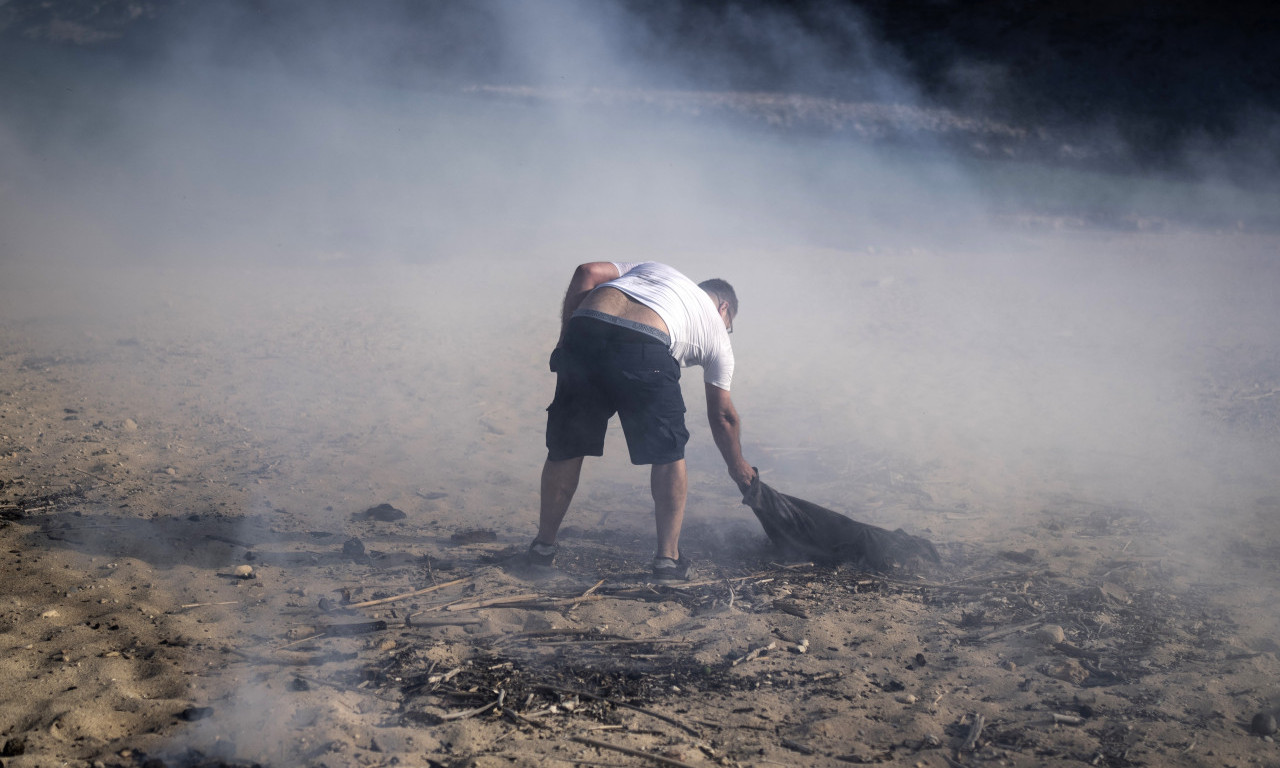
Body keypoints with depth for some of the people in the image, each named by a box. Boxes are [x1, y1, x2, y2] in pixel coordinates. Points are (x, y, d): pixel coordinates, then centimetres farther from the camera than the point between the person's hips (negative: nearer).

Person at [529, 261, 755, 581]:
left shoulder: (650, 268, 38)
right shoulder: (714, 326, 30)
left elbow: (586, 273, 19)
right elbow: (721, 415, 32)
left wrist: (566, 336, 19)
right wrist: (738, 467, 45)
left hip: (584, 330, 3)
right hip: (643, 349, -3)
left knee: (566, 447, 18)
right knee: (668, 454, 16)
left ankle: (543, 546, 29)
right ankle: (668, 558, 16)